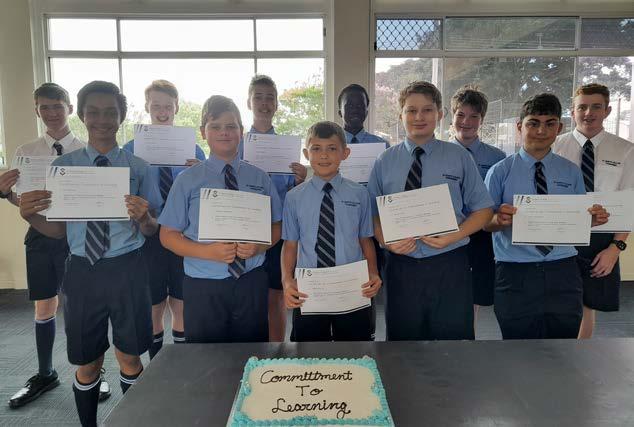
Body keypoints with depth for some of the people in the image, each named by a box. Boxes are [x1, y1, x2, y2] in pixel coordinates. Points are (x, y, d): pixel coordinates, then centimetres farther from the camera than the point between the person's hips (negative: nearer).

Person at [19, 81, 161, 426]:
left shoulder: (138, 168, -1)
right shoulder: (63, 166, 3)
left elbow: (151, 230, -2)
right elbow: (58, 229, 4)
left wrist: (143, 218, -23)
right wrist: (30, 216, -15)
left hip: (127, 270, -1)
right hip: (82, 271, 1)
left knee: (130, 359, 12)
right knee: (87, 364, 16)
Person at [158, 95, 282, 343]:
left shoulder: (259, 178, 5)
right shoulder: (188, 180, -1)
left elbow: (276, 227, 8)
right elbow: (168, 235, -1)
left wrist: (259, 246, -14)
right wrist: (208, 252, -17)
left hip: (251, 284, 2)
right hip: (203, 287, -1)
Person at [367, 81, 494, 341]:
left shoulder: (459, 158, 3)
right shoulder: (385, 162, 5)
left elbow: (483, 210, 4)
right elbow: (373, 214, 7)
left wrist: (454, 236, -13)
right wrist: (387, 241, -13)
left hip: (449, 265, 0)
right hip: (401, 266, 1)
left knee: (453, 343, 9)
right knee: (403, 341, 13)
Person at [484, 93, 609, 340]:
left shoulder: (572, 172, 9)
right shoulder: (500, 172, 0)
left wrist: (593, 219, -12)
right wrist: (500, 219, -24)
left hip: (563, 273, 3)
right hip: (515, 274, -2)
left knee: (564, 336, 11)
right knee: (518, 338, 8)